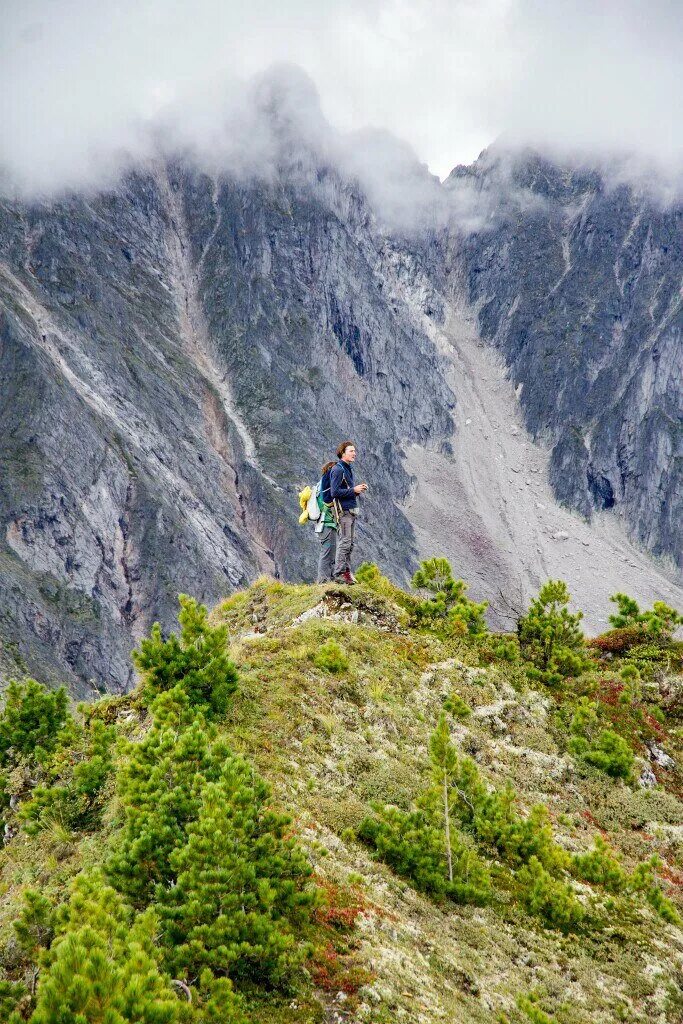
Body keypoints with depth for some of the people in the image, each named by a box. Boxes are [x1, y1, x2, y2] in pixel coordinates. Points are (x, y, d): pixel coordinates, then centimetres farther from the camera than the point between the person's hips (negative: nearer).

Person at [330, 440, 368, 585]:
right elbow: (335, 492, -18)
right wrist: (354, 490, -16)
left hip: (351, 510, 9)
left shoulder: (348, 469, 18)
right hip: (343, 511, -9)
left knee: (349, 543, 10)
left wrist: (359, 489, 7)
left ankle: (347, 571, 14)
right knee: (344, 542, -10)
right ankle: (339, 574, -9)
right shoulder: (338, 470, -12)